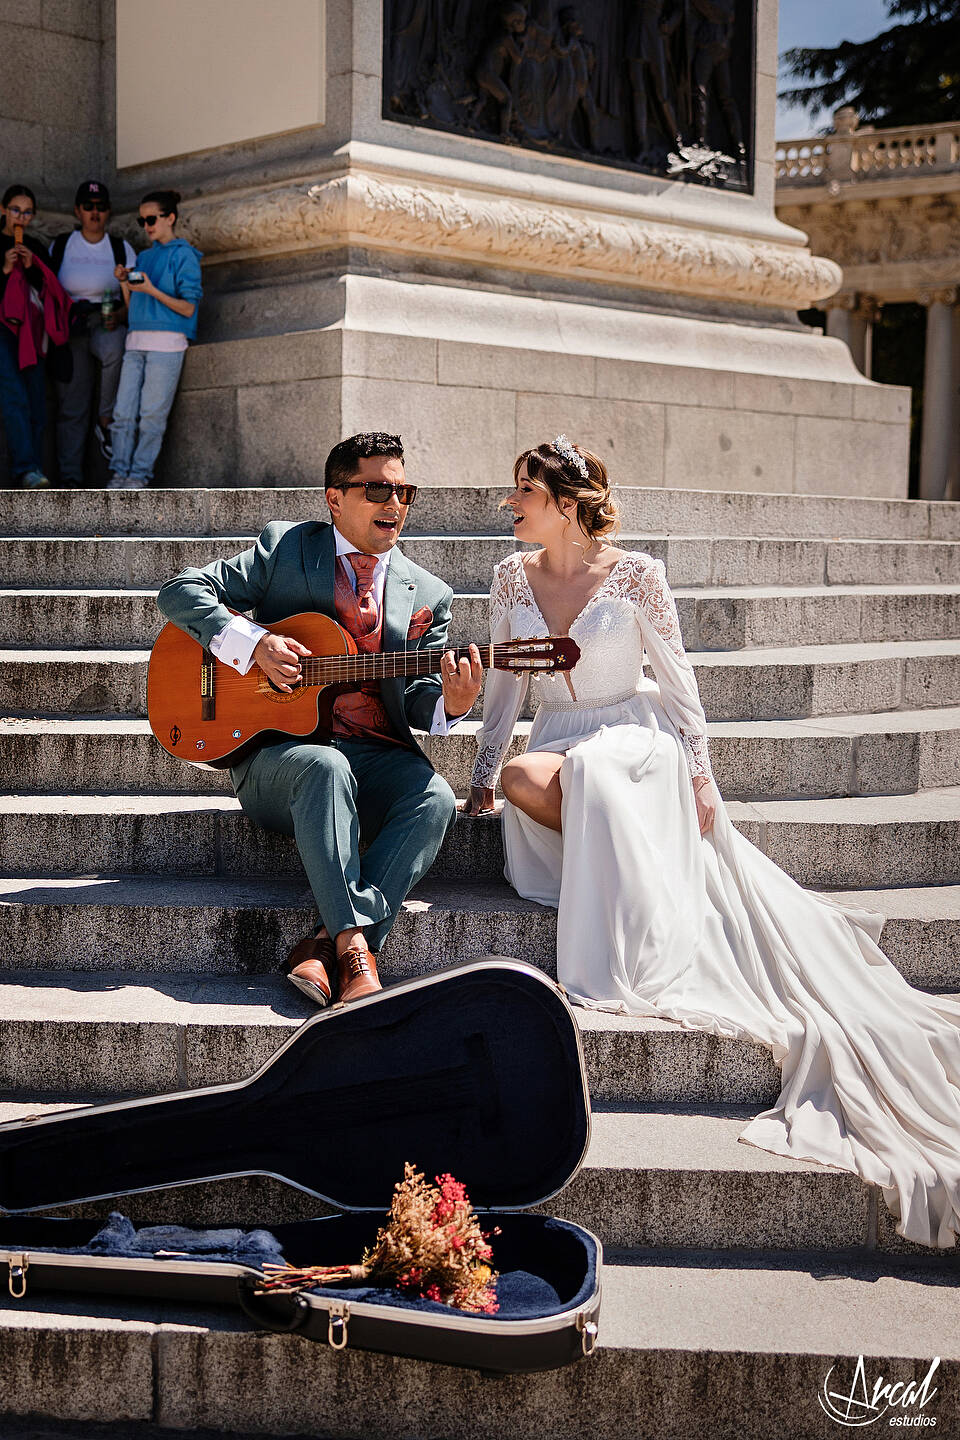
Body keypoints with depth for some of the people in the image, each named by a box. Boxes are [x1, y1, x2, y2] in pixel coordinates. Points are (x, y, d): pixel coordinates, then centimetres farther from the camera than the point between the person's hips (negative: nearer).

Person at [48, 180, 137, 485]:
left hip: (108, 323, -1)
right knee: (71, 402, -9)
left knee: (113, 349, -38)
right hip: (70, 326, 1)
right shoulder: (60, 245, 13)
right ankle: (70, 475, -12)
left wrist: (119, 316, -12)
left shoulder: (121, 248, 12)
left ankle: (106, 421, -19)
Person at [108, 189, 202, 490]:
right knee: (123, 411, -3)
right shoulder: (145, 256, 21)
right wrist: (124, 283, 5)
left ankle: (140, 474, -3)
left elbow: (188, 308, -7)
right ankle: (119, 472, 0)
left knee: (152, 413, -7)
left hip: (166, 342, -6)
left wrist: (152, 290, -16)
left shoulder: (183, 255, 1)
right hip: (136, 341, 6)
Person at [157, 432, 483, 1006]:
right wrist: (253, 642, -13)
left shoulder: (428, 596, 14)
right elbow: (181, 592, 3)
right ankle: (352, 947, -40)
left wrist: (450, 703, -18)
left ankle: (324, 949, -35)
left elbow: (420, 701, 7)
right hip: (280, 748, -2)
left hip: (379, 757, 3)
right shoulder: (284, 548, 8)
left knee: (435, 798, -29)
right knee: (325, 766, -37)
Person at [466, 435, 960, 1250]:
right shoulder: (513, 578, 7)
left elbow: (676, 677, 0)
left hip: (635, 734, -3)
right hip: (561, 740, 3)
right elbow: (504, 684, 12)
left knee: (588, 772, -39)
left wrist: (698, 773, -5)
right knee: (524, 782, -35)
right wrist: (484, 773, 8)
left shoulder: (635, 575, -4)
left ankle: (619, 969, -35)